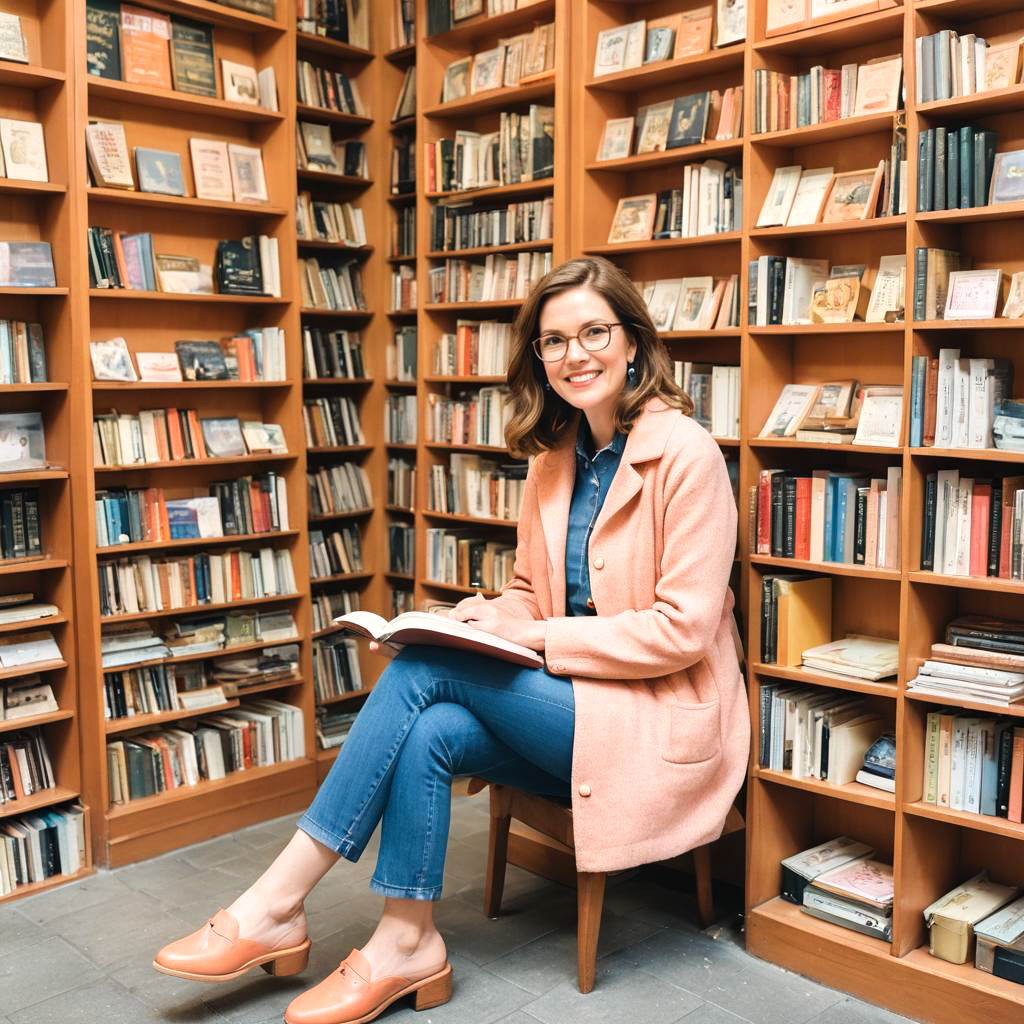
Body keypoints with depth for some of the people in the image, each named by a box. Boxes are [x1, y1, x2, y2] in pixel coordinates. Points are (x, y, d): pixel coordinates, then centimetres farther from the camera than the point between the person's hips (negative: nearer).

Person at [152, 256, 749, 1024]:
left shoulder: (685, 453, -13)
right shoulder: (556, 457, 9)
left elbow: (683, 630, -17)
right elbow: (530, 593, 16)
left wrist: (539, 636, -18)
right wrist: (476, 619, -6)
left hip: (658, 722, -6)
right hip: (575, 706, 6)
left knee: (425, 670, -21)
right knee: (426, 733, -22)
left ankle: (277, 905, -12)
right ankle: (407, 948, -9)